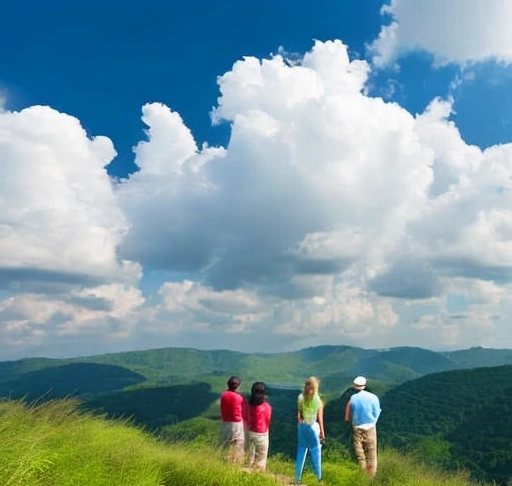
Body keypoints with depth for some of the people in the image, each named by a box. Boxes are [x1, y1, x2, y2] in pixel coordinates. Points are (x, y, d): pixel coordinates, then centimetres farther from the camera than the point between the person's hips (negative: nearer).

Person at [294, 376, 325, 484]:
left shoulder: (301, 397, -6)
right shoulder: (318, 400, -13)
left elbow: (298, 415, -2)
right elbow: (320, 418, -7)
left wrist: (300, 424, 12)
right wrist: (322, 432, 2)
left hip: (302, 426, 3)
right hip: (313, 427, -3)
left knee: (301, 452, 13)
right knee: (316, 452, 11)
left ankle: (297, 478, 19)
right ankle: (318, 478, 19)